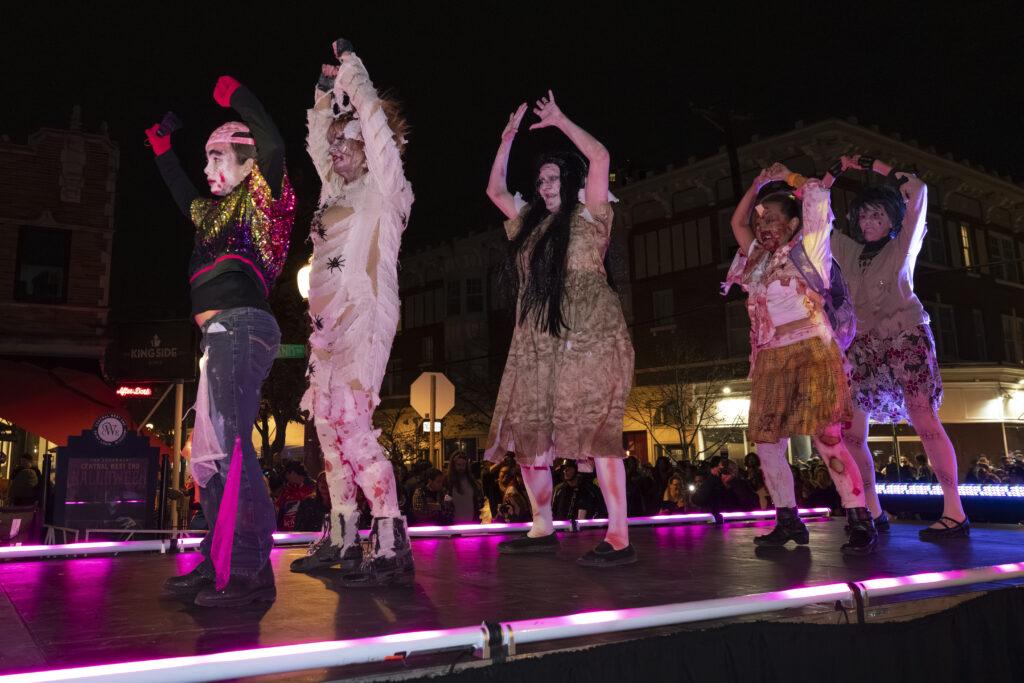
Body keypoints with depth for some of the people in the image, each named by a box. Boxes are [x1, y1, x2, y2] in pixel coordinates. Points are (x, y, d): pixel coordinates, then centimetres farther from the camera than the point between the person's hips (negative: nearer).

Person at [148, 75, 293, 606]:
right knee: (209, 450, 10)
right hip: (222, 336, 10)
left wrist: (236, 96, -3)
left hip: (241, 328, -10)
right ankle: (217, 565, 16)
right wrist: (162, 152, 47)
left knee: (228, 446, -19)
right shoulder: (216, 213, 27)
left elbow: (273, 146, -14)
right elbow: (184, 196, 48)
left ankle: (251, 571, -17)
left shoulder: (258, 203, 3)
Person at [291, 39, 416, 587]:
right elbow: (317, 139, 34)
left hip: (362, 320, -9)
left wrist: (352, 68, 2)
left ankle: (393, 548, -15)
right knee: (329, 428, 6)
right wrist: (326, 90, 24)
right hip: (328, 325, 9)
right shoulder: (336, 190, 20)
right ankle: (343, 541, 13)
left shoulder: (384, 191, 0)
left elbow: (376, 125, -9)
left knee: (352, 426, -19)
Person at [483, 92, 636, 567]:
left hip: (588, 340, -7)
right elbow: (495, 189, 30)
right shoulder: (530, 225, 22)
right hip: (537, 344, 8)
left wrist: (559, 121, 4)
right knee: (526, 432, 5)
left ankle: (619, 540, -10)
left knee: (596, 433, -13)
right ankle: (543, 530, 16)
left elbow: (600, 158, -7)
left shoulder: (589, 217, 4)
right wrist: (508, 138, 26)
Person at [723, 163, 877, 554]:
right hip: (770, 360, 6)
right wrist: (759, 183, 22)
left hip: (811, 353, -6)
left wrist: (787, 179, 17)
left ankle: (861, 524, -8)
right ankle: (788, 521, 10)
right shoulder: (759, 259, 20)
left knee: (825, 438, -15)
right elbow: (737, 222, 28)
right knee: (766, 442, 0)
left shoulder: (806, 252, 4)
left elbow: (817, 196, 2)